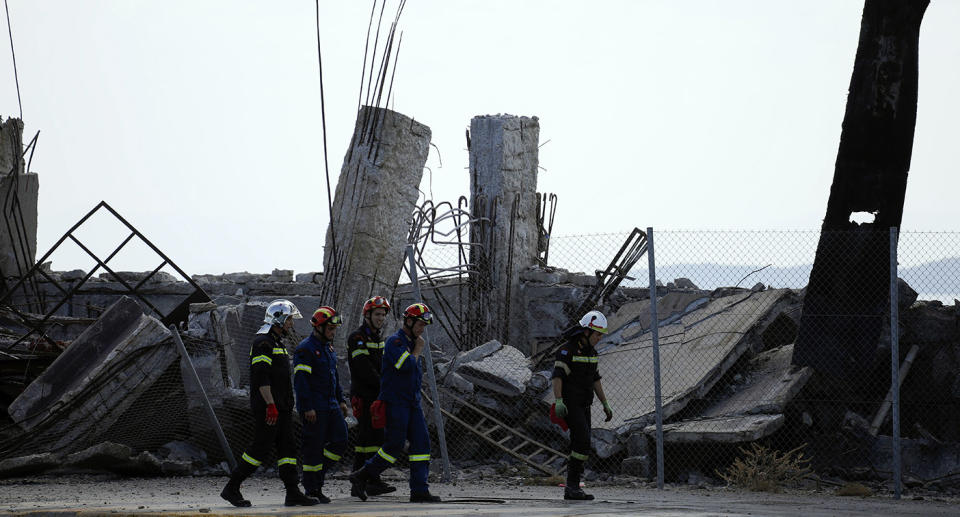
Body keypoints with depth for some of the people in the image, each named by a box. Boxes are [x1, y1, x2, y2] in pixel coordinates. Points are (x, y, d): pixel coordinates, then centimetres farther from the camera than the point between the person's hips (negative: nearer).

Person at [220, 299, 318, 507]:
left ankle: (293, 492, 2)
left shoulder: (276, 342, 20)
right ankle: (231, 489, 0)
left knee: (288, 447, 4)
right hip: (267, 407, -10)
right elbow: (261, 377, -21)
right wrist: (270, 405, -24)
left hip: (281, 408, 10)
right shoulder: (263, 342, -12)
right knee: (260, 448, -8)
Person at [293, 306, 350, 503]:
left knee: (340, 442, 3)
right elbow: (300, 380, -18)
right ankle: (312, 490, 3)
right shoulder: (305, 349, -13)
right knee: (314, 447, -4)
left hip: (331, 406, 9)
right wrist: (307, 408, -21)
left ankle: (317, 474, 16)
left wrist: (341, 400, 20)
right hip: (314, 409, -9)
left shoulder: (328, 347, 16)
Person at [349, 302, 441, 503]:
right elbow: (406, 366, -24)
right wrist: (417, 351, -9)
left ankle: (419, 490, 1)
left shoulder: (412, 342, 17)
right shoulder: (395, 342, -12)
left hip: (412, 403, 9)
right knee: (394, 445, -9)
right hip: (395, 402, -9)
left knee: (421, 443, 1)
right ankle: (361, 477, 5)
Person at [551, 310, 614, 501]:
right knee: (583, 442, -18)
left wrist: (605, 404, 19)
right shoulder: (567, 350, -14)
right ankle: (573, 486, -16)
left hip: (583, 406, 9)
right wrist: (558, 401, -33)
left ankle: (572, 489, 8)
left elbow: (595, 380, 21)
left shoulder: (591, 352, 13)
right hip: (570, 404, -8)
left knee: (580, 446, 5)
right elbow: (557, 376, -22)